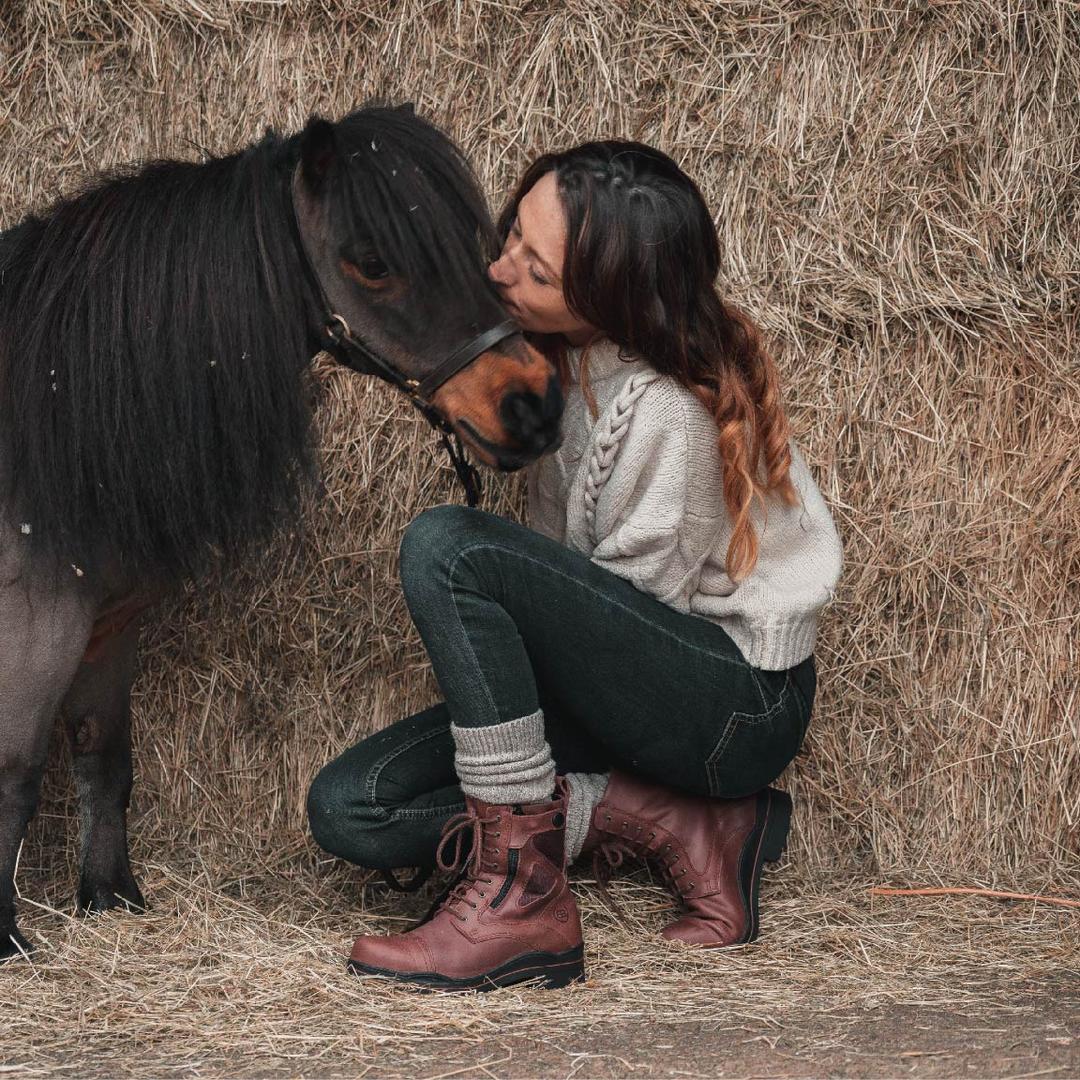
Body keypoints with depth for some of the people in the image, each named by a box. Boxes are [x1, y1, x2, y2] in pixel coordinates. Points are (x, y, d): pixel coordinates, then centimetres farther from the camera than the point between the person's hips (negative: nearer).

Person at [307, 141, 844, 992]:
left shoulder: (670, 413, -26)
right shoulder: (566, 352, -2)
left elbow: (625, 605, -16)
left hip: (737, 702, -9)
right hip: (627, 676, 9)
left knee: (447, 546, -29)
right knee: (350, 808, -6)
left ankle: (522, 897, -25)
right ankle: (672, 821, -7)